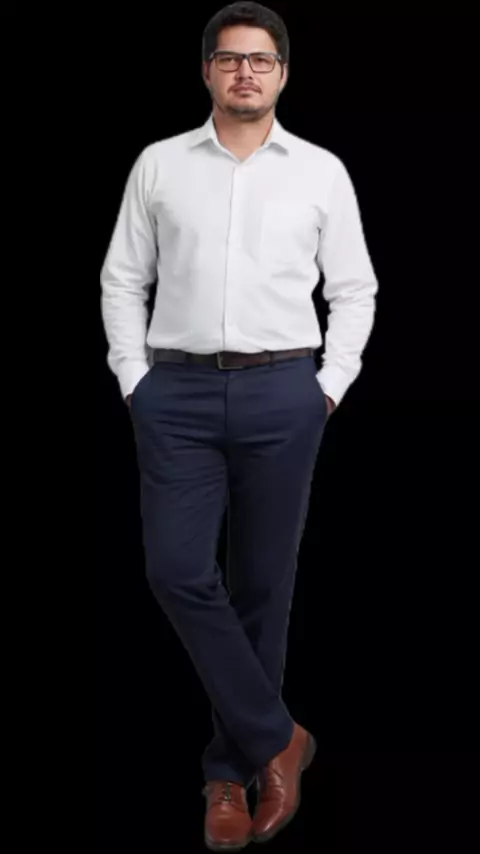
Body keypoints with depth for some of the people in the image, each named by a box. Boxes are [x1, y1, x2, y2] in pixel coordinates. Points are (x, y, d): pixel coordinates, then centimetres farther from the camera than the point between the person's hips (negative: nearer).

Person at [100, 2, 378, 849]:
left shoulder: (322, 171, 7)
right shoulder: (159, 164, 8)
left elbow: (355, 288, 10)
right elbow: (123, 279, 10)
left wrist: (331, 385, 1)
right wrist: (134, 380, 1)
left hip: (282, 392, 0)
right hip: (178, 391, 1)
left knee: (261, 585, 4)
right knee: (177, 571, -10)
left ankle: (231, 768, 20)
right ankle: (274, 739, 6)